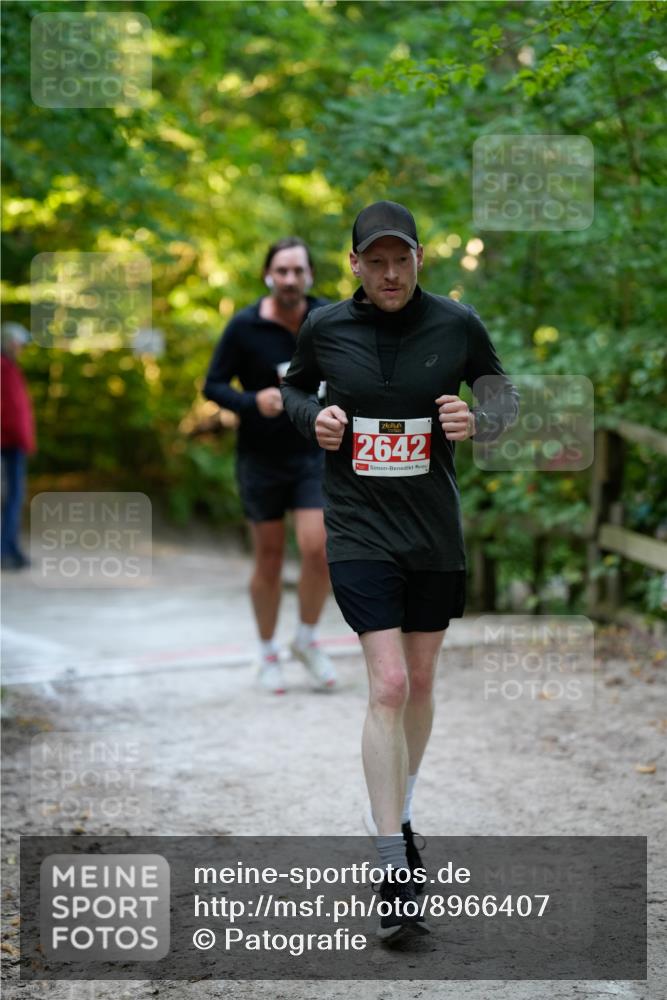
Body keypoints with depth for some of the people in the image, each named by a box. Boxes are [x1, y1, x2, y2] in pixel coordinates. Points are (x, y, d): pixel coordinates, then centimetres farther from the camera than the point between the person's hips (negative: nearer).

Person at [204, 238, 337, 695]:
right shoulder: (244, 327, -11)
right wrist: (253, 401, -24)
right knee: (269, 560, 7)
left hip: (313, 454, 1)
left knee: (318, 549, -12)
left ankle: (307, 640, 12)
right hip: (261, 457, -1)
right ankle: (268, 653, 25)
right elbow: (213, 385, -6)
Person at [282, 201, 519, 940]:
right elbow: (292, 387, 15)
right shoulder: (325, 328, -3)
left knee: (420, 681, 14)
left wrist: (479, 422, -12)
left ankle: (399, 815, 38)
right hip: (360, 531, -2)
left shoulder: (457, 324, -3)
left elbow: (503, 394, 9)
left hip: (436, 532, 2)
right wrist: (314, 417, -6)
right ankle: (395, 869, -12)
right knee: (388, 685, -14)